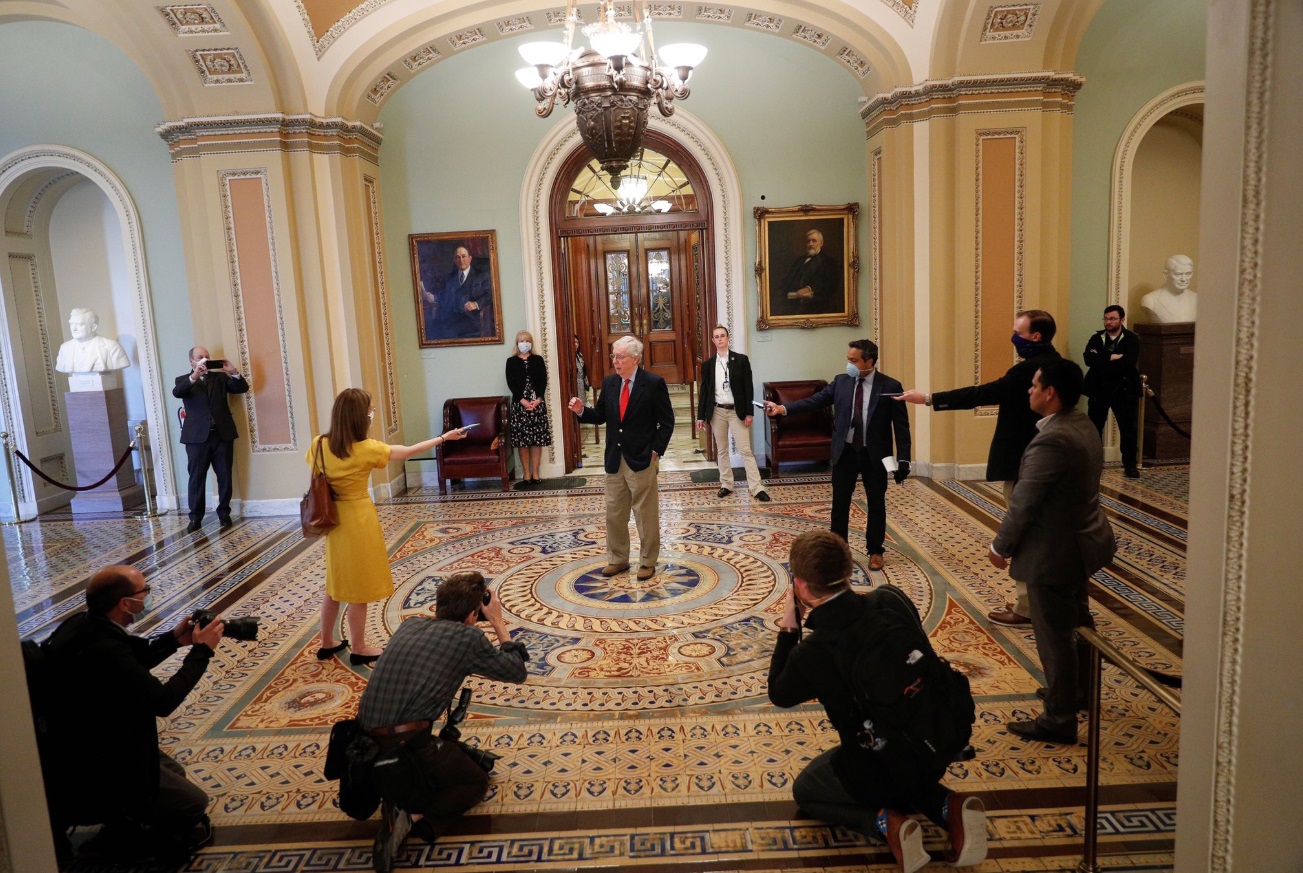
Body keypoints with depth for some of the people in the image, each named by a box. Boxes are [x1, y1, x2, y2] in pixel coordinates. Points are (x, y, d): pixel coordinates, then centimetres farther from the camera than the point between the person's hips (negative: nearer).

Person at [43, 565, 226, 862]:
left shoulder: (83, 625, -6)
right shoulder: (104, 650, -35)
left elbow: (132, 663, 11)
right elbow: (163, 700, -31)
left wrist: (173, 640, 4)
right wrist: (201, 650, -21)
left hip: (85, 743, 10)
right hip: (96, 768, -9)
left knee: (174, 773, 25)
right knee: (195, 802, 4)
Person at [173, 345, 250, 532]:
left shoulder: (220, 377, 14)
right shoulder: (184, 380, 8)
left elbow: (242, 388, 4)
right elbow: (176, 393, -14)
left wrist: (234, 372, -14)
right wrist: (194, 376, -29)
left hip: (223, 434, 2)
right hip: (197, 436, -2)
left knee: (225, 477, 5)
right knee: (196, 478, 0)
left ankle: (224, 513, 16)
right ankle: (195, 517, 6)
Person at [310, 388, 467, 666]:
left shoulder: (319, 445, -5)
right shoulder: (366, 449, -20)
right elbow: (408, 452, -9)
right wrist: (444, 437, 1)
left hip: (335, 520, 6)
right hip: (358, 519, -6)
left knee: (337, 583, 20)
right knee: (358, 587, 7)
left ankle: (327, 643, 32)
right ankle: (359, 649, 20)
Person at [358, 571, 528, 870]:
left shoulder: (410, 624, 10)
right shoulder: (468, 637, -6)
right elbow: (517, 671, 8)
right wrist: (498, 622, 15)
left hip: (367, 745, 7)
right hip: (407, 744, -7)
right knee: (477, 781, 18)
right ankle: (414, 818, -7)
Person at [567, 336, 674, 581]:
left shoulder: (653, 383, -9)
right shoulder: (609, 382, 6)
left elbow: (666, 422, -7)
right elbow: (601, 416, 10)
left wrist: (656, 451, -12)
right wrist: (582, 411, -8)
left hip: (642, 460, -5)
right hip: (614, 459, 5)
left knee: (646, 513, 6)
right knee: (614, 513, 12)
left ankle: (648, 561, 19)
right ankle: (617, 559, 27)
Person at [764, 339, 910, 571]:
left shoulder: (890, 386, -9)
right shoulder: (841, 381, 0)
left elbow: (901, 427, -8)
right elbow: (816, 400, -5)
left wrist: (903, 461, -12)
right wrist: (783, 408, -18)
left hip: (875, 455, -2)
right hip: (845, 452, 3)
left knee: (876, 505, 10)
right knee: (840, 503, 9)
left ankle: (875, 551, 26)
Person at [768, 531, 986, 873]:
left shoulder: (812, 652, -26)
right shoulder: (889, 602, -13)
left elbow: (778, 695, -3)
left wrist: (788, 629, -3)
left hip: (878, 766, -5)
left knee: (805, 789, 24)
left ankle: (885, 822, -2)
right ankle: (949, 807, 11)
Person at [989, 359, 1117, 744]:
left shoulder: (1052, 441, -29)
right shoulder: (1083, 425, 3)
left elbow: (1024, 502, -24)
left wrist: (1000, 545, -10)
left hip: (1053, 552, -10)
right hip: (1081, 540, 10)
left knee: (1054, 636, 2)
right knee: (1077, 621, 25)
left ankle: (1060, 720, 15)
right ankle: (1080, 691, 44)